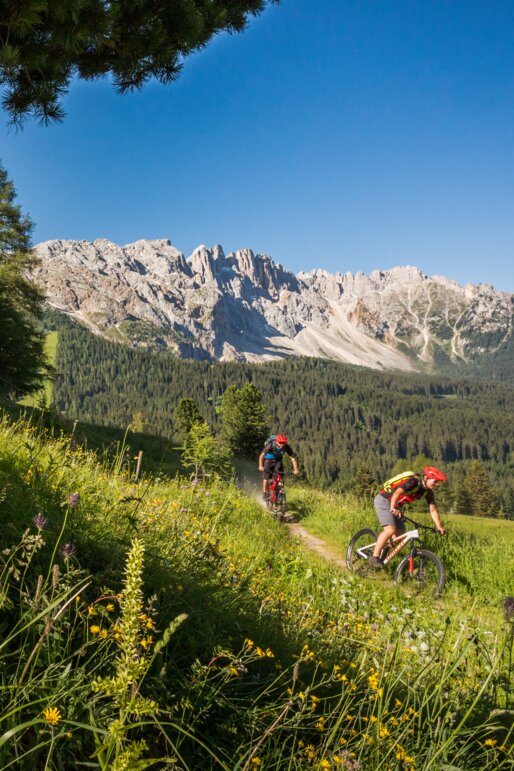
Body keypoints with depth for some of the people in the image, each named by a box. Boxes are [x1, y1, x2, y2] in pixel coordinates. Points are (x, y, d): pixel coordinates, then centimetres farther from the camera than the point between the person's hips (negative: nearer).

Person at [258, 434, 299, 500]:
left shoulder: (286, 447, -25)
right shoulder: (271, 445, -32)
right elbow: (262, 455, -33)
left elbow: (293, 457, -23)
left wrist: (296, 469, -34)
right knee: (266, 478, -10)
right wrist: (260, 466, -46)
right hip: (268, 460, -2)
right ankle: (265, 494, 6)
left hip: (278, 461, 2)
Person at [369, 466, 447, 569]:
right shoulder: (413, 481, -28)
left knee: (400, 536, 1)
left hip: (397, 506, 9)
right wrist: (393, 508, -56)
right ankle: (374, 557, -18)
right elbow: (397, 493, -41)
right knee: (390, 530, -25)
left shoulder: (428, 492, -3)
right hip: (384, 500, -9)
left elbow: (433, 510, -1)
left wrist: (439, 527, -12)